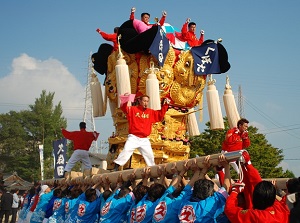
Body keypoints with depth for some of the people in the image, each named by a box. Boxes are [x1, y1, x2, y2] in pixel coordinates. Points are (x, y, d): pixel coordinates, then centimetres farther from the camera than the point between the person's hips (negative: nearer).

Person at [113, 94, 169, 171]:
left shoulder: (151, 112, 10)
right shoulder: (133, 109, -2)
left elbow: (160, 115, 12)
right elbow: (124, 108, -15)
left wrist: (165, 105, 1)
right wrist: (125, 100, -34)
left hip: (144, 139, 4)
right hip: (133, 138, -4)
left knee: (150, 155, 12)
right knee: (126, 151, -19)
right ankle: (115, 168, -17)